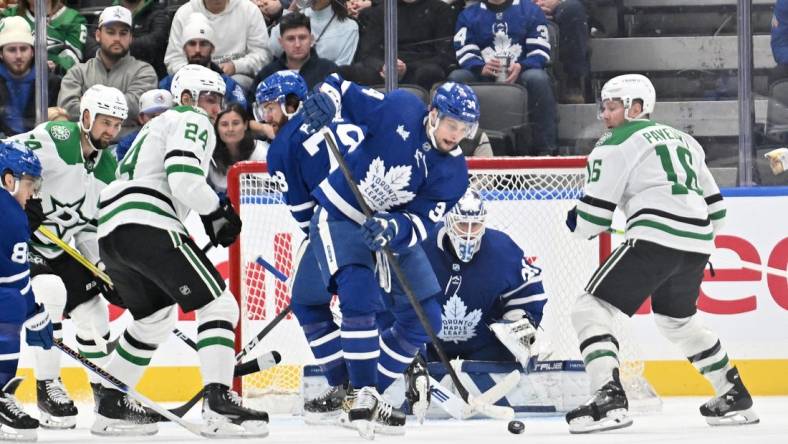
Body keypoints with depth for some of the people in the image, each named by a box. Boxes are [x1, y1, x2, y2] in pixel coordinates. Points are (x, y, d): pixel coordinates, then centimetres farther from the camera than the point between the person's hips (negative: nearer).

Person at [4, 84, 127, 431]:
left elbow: (91, 224, 10)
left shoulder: (108, 167, 5)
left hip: (59, 247, 8)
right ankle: (47, 387, -15)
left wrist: (102, 267, 0)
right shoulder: (57, 138, -20)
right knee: (50, 294, -28)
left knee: (92, 306, 5)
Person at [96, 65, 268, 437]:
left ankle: (110, 405, 30)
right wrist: (218, 213, 0)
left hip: (110, 231, 10)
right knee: (218, 305, -8)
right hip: (147, 225, -10)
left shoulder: (159, 125, 33)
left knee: (155, 318, 28)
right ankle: (219, 406, -21)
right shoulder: (192, 121, 3)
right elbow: (184, 180, -14)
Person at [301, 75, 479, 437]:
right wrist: (327, 100, -34)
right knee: (360, 296, -26)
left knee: (425, 319, 3)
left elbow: (420, 223, -17)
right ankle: (362, 394, -18)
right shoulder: (400, 111, -20)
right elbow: (342, 91, -11)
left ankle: (370, 394, 18)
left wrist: (392, 228, -38)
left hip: (394, 230, 5)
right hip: (340, 216, -5)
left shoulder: (453, 173, -11)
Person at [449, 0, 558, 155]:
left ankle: (546, 149, -33)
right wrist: (481, 68, -24)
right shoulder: (468, 15, 12)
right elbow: (464, 52, 0)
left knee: (538, 78, -35)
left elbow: (540, 49, -2)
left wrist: (521, 67, -24)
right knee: (456, 78, -27)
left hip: (520, 74, -2)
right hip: (483, 77, 2)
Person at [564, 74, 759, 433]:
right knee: (677, 318, 30)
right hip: (698, 245, 8)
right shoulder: (683, 140, 25)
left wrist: (576, 223, 20)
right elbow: (715, 204, 26)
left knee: (592, 308, -4)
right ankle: (735, 398, 34)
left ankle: (608, 398, -21)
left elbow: (593, 216, -2)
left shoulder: (616, 145, 2)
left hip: (655, 239, -8)